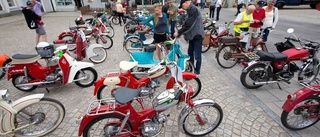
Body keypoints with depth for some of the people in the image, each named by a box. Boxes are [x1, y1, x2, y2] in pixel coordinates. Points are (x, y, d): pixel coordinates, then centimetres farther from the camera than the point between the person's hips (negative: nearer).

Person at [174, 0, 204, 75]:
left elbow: (188, 25, -25)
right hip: (192, 35, 10)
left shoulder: (194, 10, -19)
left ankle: (197, 70, 16)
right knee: (190, 52, 18)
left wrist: (179, 32, -20)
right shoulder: (190, 10, 12)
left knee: (197, 55, 1)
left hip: (197, 35, -10)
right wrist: (180, 33, 6)